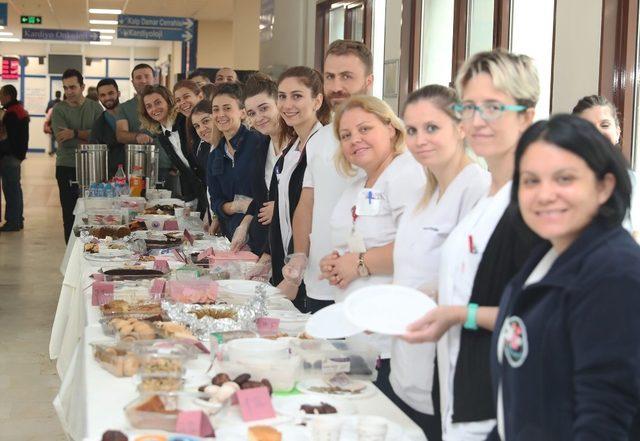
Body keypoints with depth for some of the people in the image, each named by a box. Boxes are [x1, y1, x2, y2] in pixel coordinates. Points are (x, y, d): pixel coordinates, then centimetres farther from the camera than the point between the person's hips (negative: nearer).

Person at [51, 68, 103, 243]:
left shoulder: (95, 107, 5)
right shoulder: (59, 109, 1)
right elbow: (62, 139, -13)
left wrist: (75, 133, -19)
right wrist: (89, 138, -12)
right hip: (67, 167, -1)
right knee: (70, 215, 2)